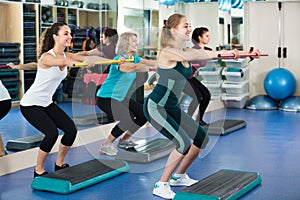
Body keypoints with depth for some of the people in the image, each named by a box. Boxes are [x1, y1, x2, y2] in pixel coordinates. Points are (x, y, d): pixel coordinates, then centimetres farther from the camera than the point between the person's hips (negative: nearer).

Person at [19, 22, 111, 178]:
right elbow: (61, 62, -45)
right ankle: (39, 171, -4)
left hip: (47, 103, 8)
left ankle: (59, 164, 15)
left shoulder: (66, 55, 0)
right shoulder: (46, 57, -22)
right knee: (52, 132, -23)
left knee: (71, 129, -5)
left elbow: (88, 58, -12)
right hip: (30, 104, -8)